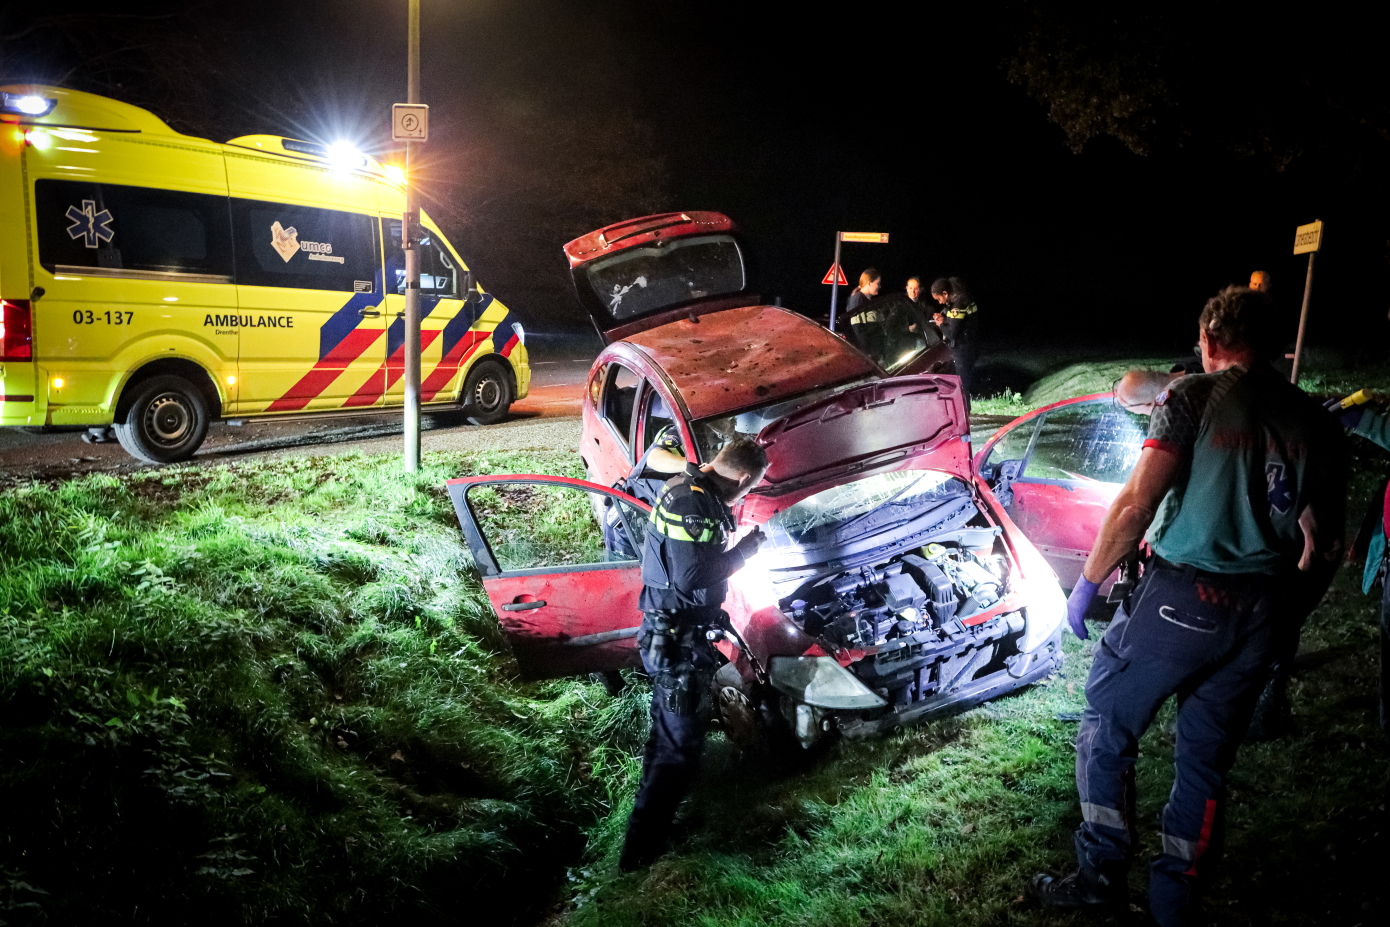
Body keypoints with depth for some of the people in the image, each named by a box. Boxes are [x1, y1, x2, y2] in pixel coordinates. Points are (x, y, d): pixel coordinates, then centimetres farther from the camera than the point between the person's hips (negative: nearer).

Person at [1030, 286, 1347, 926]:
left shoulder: (1193, 396, -7)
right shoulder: (1315, 420, 7)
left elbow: (1136, 504, -17)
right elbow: (1324, 545, 9)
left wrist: (1087, 582, -7)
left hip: (1180, 598, -5)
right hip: (1263, 612, 5)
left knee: (1106, 730, 11)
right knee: (1207, 757, 16)